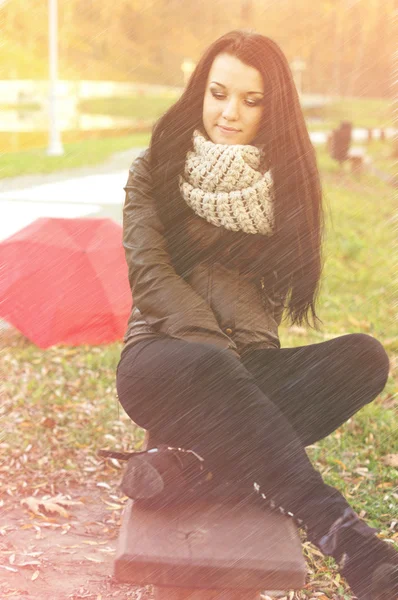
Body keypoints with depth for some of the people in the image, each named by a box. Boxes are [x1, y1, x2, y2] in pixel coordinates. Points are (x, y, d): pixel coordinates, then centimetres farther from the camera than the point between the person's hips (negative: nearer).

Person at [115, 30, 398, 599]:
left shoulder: (284, 180, 11)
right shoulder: (154, 170, 5)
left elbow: (273, 285, 6)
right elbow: (150, 273, -6)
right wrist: (216, 346, -18)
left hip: (249, 366, 3)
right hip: (162, 350, -3)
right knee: (211, 366, -40)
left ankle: (192, 462, -38)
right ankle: (345, 538, -47)